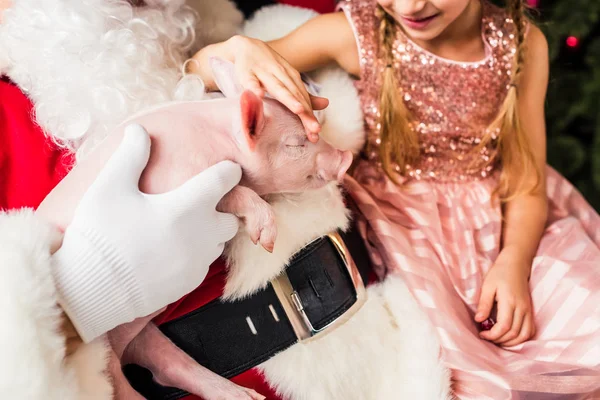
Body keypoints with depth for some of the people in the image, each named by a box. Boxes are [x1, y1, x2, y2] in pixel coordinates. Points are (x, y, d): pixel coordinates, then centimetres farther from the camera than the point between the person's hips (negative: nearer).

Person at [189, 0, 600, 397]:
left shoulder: (524, 44, -4)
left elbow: (528, 180, 1)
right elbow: (195, 71, -8)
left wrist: (515, 262, -18)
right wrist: (242, 47, -31)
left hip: (505, 221, 3)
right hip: (397, 219, -2)